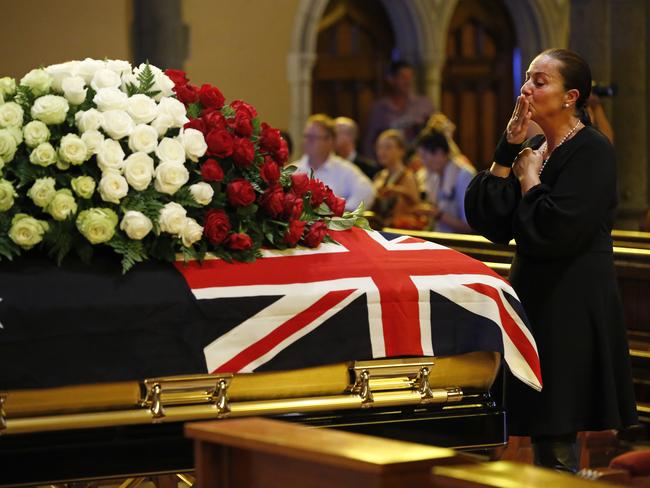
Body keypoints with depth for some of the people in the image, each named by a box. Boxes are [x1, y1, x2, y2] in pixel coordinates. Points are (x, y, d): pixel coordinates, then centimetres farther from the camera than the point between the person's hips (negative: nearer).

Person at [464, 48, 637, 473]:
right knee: (541, 436, 11)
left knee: (557, 441, -5)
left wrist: (529, 178, -8)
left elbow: (555, 230, -23)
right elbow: (487, 221, 1)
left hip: (573, 306, -8)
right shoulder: (533, 149, 11)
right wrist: (508, 149, -4)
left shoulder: (593, 151, -12)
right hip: (535, 295, 8)